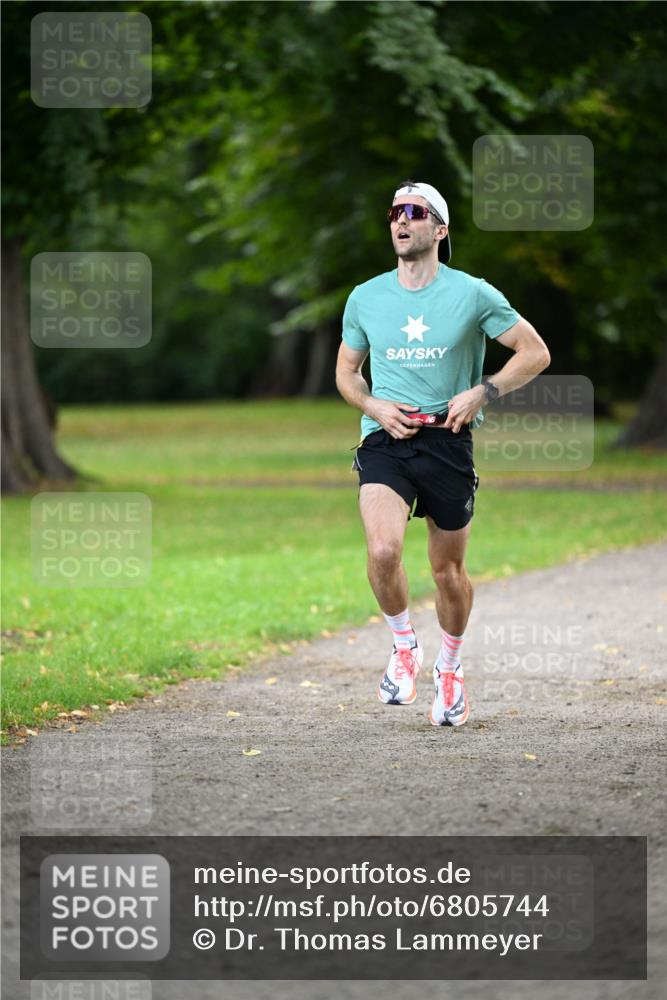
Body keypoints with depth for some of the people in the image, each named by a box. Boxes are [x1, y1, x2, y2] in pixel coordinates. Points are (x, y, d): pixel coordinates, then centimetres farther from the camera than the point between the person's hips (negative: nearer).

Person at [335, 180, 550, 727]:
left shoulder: (472, 294, -2)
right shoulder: (365, 298, 6)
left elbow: (536, 353, 2)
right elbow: (346, 371, 18)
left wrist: (482, 393, -11)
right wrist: (375, 406, -3)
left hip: (448, 441, -1)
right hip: (386, 440, 1)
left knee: (449, 570, 7)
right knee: (383, 550, -24)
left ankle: (450, 667, 33)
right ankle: (404, 646, 2)